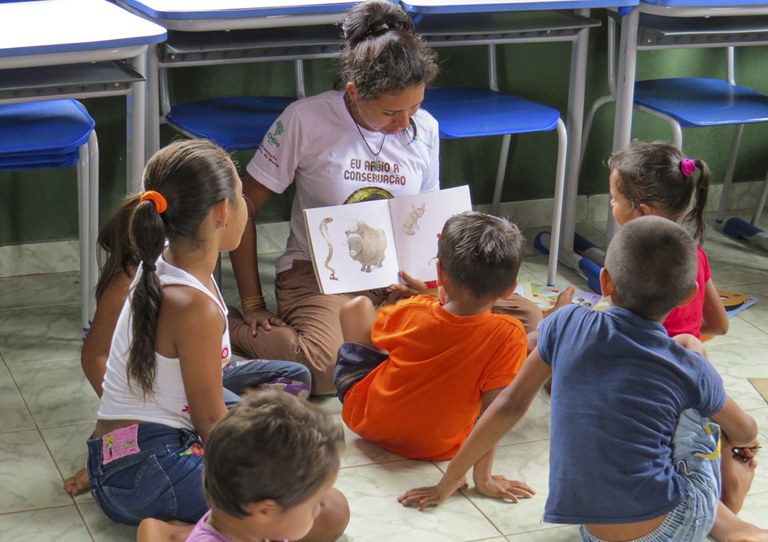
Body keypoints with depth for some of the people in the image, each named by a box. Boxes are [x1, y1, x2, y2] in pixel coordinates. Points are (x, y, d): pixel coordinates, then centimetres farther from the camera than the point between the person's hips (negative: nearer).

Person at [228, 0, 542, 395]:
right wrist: (253, 306, -6)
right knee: (329, 366, -38)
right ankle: (224, 327, -8)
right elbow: (242, 208, -5)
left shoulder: (425, 129, 4)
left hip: (401, 278, 5)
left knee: (527, 318, -13)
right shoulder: (306, 120, -11)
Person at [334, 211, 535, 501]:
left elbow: (375, 332, 2)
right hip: (437, 447, 0)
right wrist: (483, 478, -20)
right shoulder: (508, 335, -29)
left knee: (357, 305, 20)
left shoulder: (411, 311, -21)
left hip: (366, 421, 1)